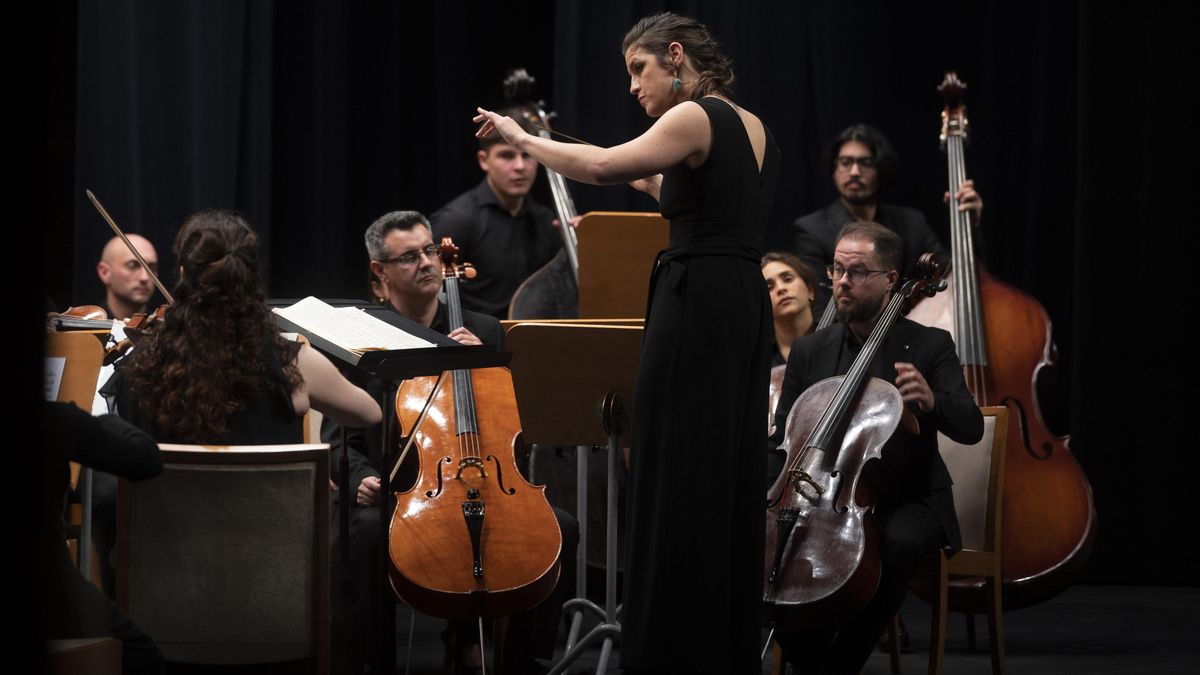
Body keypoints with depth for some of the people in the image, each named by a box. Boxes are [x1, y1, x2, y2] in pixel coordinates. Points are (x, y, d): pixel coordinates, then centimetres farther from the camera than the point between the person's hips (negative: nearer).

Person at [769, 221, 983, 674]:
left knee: (895, 544, -38)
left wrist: (931, 401, -35)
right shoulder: (810, 352, 8)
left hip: (909, 502, -3)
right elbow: (782, 438, 11)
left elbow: (971, 428, -12)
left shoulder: (929, 346, -2)